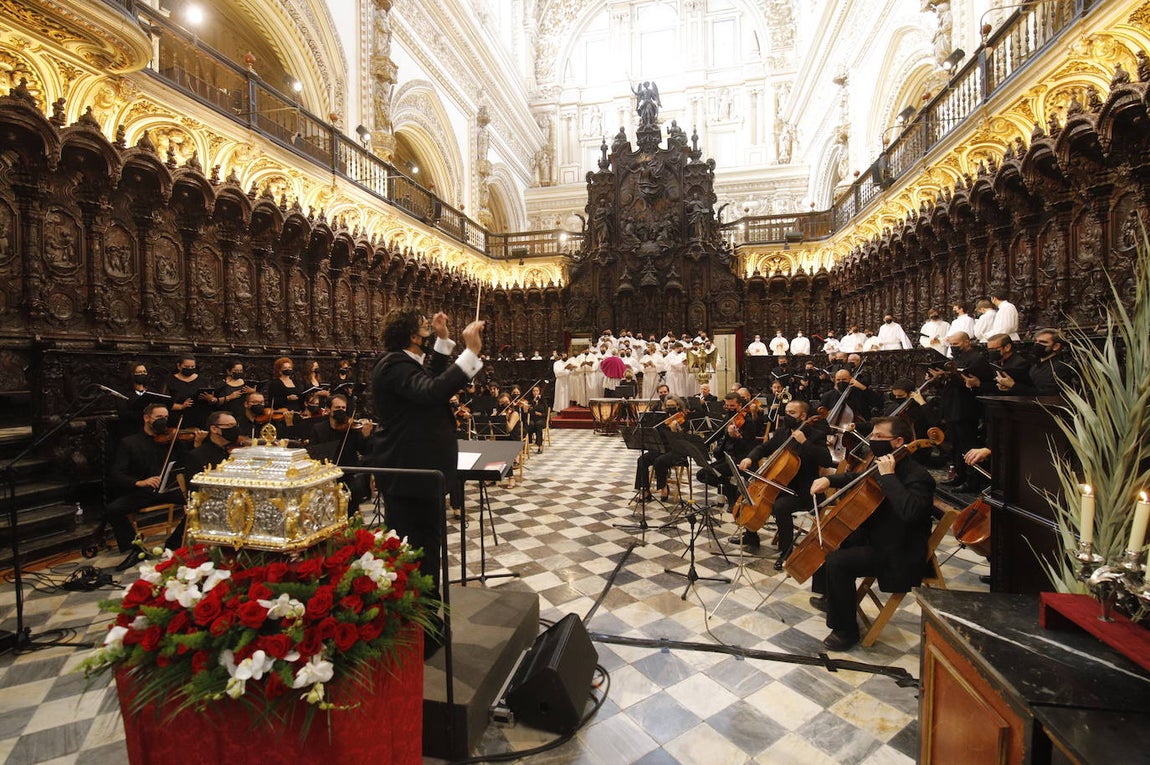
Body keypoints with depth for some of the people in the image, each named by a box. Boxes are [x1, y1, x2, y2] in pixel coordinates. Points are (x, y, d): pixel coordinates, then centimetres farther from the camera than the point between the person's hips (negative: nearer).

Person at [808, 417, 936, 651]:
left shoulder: (917, 476, -23)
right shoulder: (882, 467, 4)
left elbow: (909, 511, -42)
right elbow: (858, 478, 23)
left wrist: (888, 476, -34)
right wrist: (829, 480, 6)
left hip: (898, 555, -10)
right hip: (872, 537, 10)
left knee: (837, 561, -27)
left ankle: (846, 630, -7)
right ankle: (826, 595, 33)